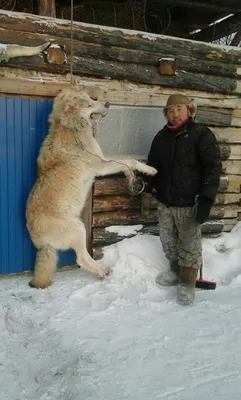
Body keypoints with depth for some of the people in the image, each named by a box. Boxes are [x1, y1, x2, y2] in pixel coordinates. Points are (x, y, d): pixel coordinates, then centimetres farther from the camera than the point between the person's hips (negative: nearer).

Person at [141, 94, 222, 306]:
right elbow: (152, 166, 16)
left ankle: (187, 283, 22)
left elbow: (214, 168, -14)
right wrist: (147, 192, 12)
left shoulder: (202, 134, -10)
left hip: (189, 203, -5)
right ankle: (175, 271, 39)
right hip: (164, 202, 6)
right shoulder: (161, 136, 7)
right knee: (168, 242, 17)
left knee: (190, 246, 6)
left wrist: (206, 200, -21)